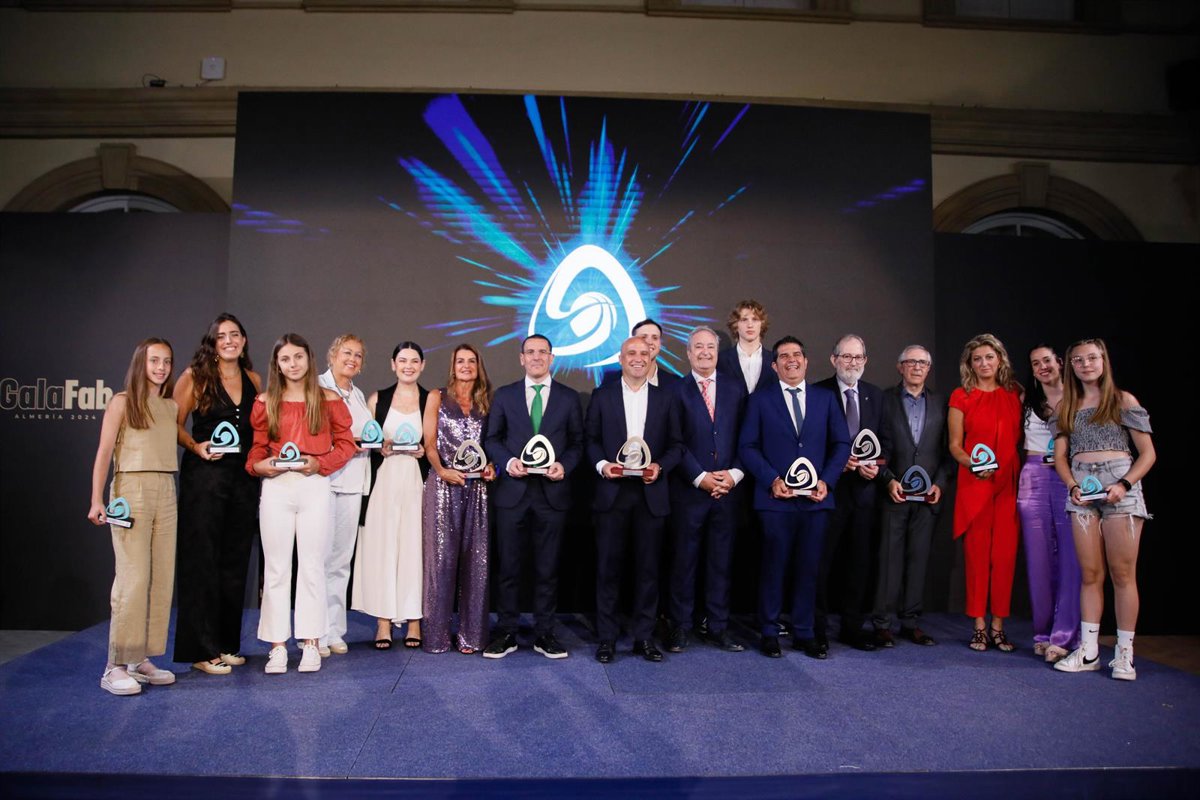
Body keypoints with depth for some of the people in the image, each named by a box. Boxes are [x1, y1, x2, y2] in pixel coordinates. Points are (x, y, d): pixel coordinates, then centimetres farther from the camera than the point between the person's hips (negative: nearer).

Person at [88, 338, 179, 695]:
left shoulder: (171, 406, 15)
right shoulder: (122, 402, 1)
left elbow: (175, 447, 14)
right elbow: (104, 454, -5)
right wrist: (97, 501, -12)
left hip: (166, 491, 5)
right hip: (131, 490, -5)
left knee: (162, 578, 3)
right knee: (133, 578, -10)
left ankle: (142, 659, 12)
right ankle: (116, 666, -3)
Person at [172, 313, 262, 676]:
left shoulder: (253, 380, 11)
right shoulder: (195, 376, -1)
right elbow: (175, 425, -3)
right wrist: (197, 447, -18)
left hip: (244, 478, 5)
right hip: (204, 477, -4)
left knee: (235, 562, 10)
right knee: (202, 562, -2)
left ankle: (227, 644, 21)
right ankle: (203, 650, 6)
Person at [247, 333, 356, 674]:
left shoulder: (328, 400, 5)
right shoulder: (265, 402, 10)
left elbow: (346, 442, 5)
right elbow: (257, 447, 12)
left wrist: (320, 463, -10)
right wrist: (259, 465, -9)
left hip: (315, 487, -1)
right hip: (276, 488, 1)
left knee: (312, 566, 4)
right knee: (276, 567, 4)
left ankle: (310, 643, 12)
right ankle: (277, 645, 11)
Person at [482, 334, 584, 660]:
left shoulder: (569, 397, 8)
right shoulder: (504, 395, 9)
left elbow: (577, 441, 8)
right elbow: (491, 438, 8)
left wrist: (565, 465, -10)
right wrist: (507, 461, -9)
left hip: (552, 491, 0)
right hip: (512, 490, 0)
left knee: (548, 568, 6)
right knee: (507, 566, 5)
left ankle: (544, 633, 18)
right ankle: (506, 632, 16)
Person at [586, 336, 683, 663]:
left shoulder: (664, 399, 8)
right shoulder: (602, 395, 6)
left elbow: (674, 445, 8)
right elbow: (590, 438, 6)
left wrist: (660, 466, -10)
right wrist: (602, 464, -11)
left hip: (651, 493, 1)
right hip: (612, 492, -1)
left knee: (648, 568, 6)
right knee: (608, 566, 4)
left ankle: (644, 637, 18)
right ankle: (607, 638, 14)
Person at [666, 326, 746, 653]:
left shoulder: (735, 390, 10)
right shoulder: (677, 391, 1)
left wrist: (735, 473, -7)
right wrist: (701, 478, -12)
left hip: (727, 489, 3)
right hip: (689, 490, -2)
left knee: (721, 561, 9)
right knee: (683, 561, 5)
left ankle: (718, 627, 19)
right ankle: (679, 627, 15)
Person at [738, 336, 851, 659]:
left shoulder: (826, 398, 11)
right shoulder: (760, 400, 4)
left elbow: (841, 443, 8)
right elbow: (747, 446, 0)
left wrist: (827, 481, -5)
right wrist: (772, 480, -12)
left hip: (816, 498, 2)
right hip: (776, 498, -2)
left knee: (809, 568, 8)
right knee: (774, 567, 4)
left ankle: (804, 633, 19)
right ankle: (769, 633, 16)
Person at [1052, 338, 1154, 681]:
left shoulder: (1123, 400, 5)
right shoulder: (1068, 407, 15)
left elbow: (1147, 453, 2)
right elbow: (1060, 457, 12)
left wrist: (1125, 484, -13)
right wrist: (1073, 487, -6)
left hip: (1119, 486, -3)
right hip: (1081, 489, 3)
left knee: (1123, 573, -3)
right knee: (1090, 574, 5)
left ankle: (1124, 654, 5)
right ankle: (1088, 650, 8)